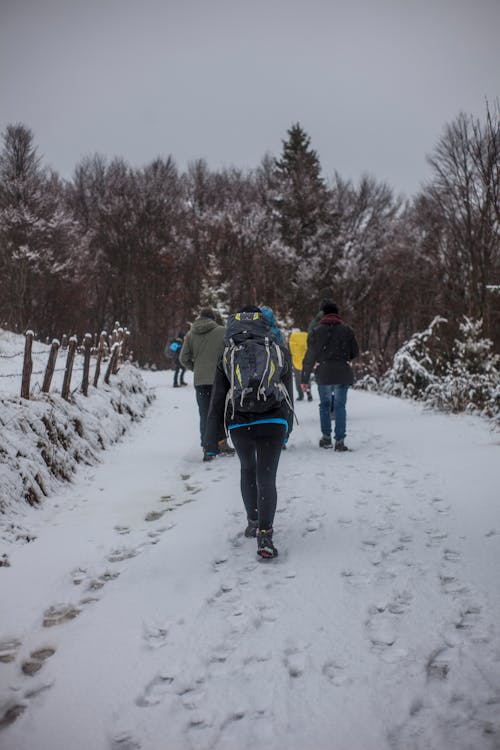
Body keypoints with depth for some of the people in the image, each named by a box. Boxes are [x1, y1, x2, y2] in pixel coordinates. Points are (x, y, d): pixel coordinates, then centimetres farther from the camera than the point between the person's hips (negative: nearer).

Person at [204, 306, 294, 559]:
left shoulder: (227, 356, 4)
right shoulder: (279, 351, 6)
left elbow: (217, 401, 2)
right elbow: (288, 393, 11)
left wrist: (211, 441, 5)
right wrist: (287, 427, 23)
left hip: (239, 425, 1)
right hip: (273, 423, -1)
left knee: (247, 470, 23)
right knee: (266, 478, 2)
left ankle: (253, 522, 33)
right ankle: (264, 535, -11)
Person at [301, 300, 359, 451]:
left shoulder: (316, 330, 0)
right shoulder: (347, 329, 3)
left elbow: (310, 355, 0)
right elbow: (355, 352, 7)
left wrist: (305, 378, 5)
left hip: (324, 374, 0)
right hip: (343, 374, 1)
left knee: (325, 404, 16)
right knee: (340, 406, 6)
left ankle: (326, 437, 14)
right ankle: (340, 441, 3)